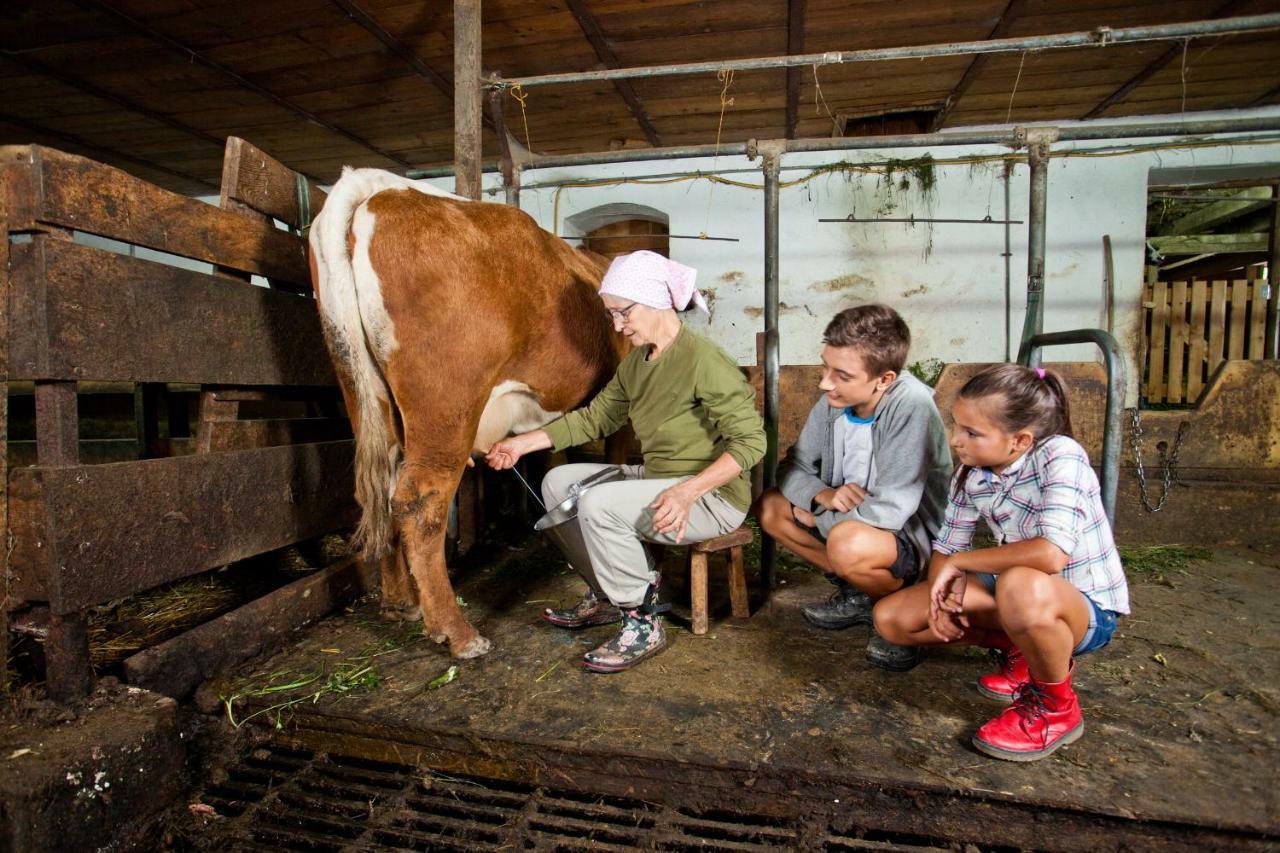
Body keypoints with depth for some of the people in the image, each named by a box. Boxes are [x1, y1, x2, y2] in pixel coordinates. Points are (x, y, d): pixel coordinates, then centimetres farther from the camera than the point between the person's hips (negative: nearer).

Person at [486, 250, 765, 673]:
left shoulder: (703, 360, -20)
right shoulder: (636, 361, 6)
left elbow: (750, 440, -22)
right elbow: (595, 417, 13)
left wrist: (689, 491, -32)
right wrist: (523, 443, 8)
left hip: (711, 494, -9)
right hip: (655, 478, 9)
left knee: (599, 505, -28)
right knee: (558, 482, 6)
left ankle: (642, 625, -8)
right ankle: (606, 596, 16)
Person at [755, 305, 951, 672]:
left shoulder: (911, 406, -29)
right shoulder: (834, 400, -10)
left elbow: (887, 512, -32)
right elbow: (793, 467, 1)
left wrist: (814, 516, -16)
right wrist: (822, 495, -21)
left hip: (916, 536, -7)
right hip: (849, 519, 7)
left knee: (848, 542, -36)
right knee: (770, 506, -2)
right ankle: (858, 595, 7)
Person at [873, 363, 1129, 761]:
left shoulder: (1059, 456, -26)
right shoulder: (971, 474, -5)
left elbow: (1051, 554, -40)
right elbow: (945, 551, 1)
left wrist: (960, 562, -26)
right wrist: (943, 594, -21)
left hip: (1087, 608, -6)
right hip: (1027, 601, 7)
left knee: (1020, 586, -43)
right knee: (890, 617, -5)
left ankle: (1056, 708, -11)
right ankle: (1020, 649, 11)